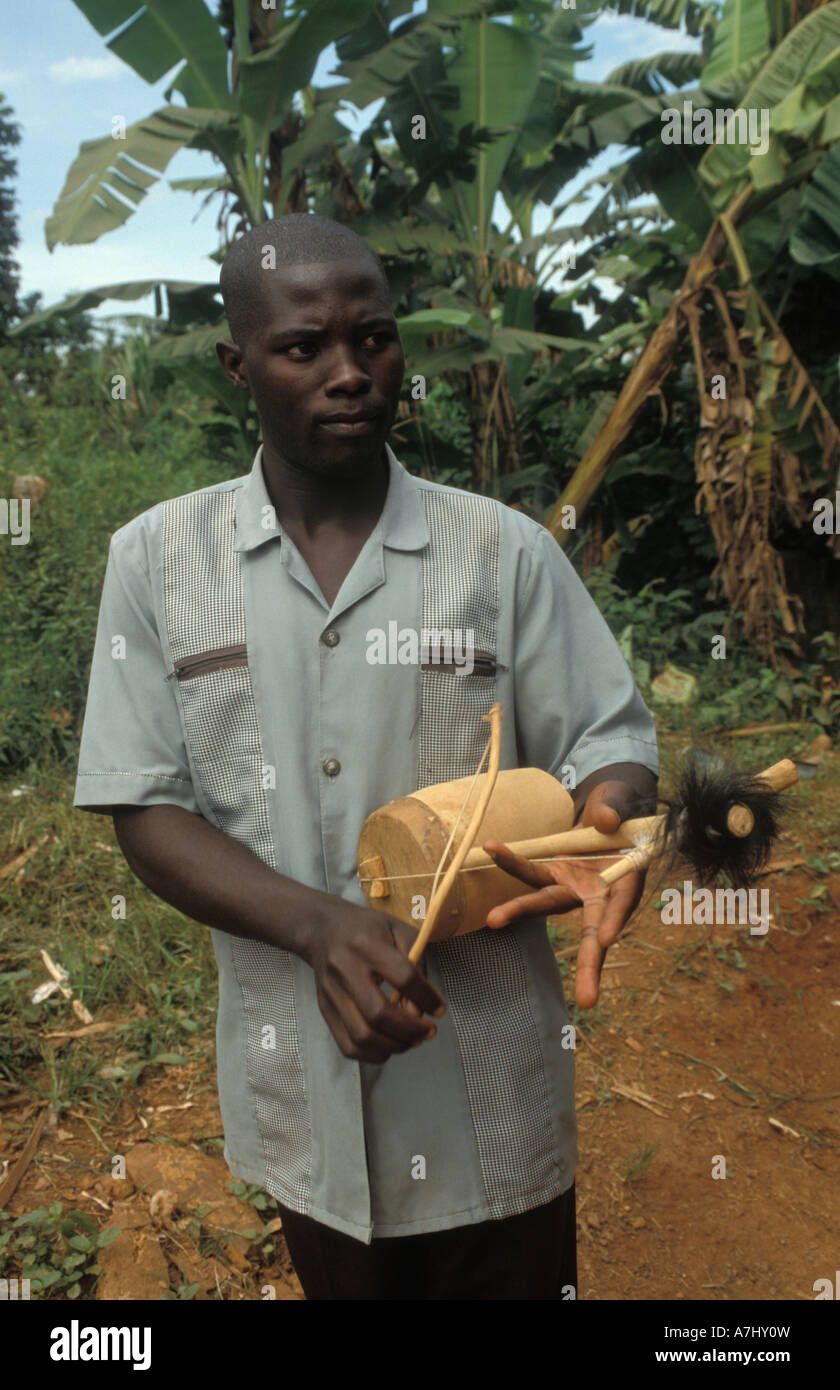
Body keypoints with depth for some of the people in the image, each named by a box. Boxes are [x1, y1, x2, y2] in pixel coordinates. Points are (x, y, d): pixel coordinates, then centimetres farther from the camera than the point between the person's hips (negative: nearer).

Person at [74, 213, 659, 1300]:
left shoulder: (505, 550, -5)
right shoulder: (157, 557, -3)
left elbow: (608, 740, -2)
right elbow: (146, 811, -6)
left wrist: (604, 825, -27)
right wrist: (321, 928, -22)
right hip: (301, 1078, 1)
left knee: (518, 1280, 19)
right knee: (340, 1278, 24)